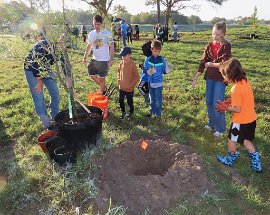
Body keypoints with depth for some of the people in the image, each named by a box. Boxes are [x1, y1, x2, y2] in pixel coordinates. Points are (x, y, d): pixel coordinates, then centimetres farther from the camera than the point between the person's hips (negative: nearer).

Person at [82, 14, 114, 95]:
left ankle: (101, 93, 24)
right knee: (92, 75, 11)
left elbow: (111, 46, -12)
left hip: (104, 60, -6)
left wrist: (111, 59, -19)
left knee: (101, 78, 5)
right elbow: (89, 46, 14)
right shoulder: (91, 33, 5)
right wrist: (85, 57, 7)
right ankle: (103, 87, 33)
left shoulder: (106, 33, -11)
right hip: (94, 59, 6)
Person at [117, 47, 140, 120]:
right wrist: (119, 79, 6)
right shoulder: (121, 63, -2)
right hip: (121, 87, 5)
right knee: (121, 100, 13)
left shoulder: (132, 65, -18)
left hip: (129, 88, -5)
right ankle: (123, 112, 33)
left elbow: (137, 77, -14)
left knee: (129, 101, 12)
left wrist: (132, 85, -14)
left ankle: (131, 112, 37)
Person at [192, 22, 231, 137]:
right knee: (209, 102, 11)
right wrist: (195, 78, 1)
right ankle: (212, 123, 31)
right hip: (210, 77, 5)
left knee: (217, 103, -4)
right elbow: (203, 62, 4)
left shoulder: (226, 46, -9)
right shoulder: (209, 46, 5)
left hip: (221, 78, -5)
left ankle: (220, 128, 13)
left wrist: (210, 64, -6)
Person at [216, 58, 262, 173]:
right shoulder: (245, 81, -1)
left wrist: (226, 108, -8)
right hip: (251, 119, 8)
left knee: (232, 140, 14)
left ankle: (231, 158, 35)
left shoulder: (235, 89, -26)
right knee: (245, 139, 25)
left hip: (241, 121, -8)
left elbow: (237, 109, -24)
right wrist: (226, 103, 5)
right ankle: (255, 162, 29)